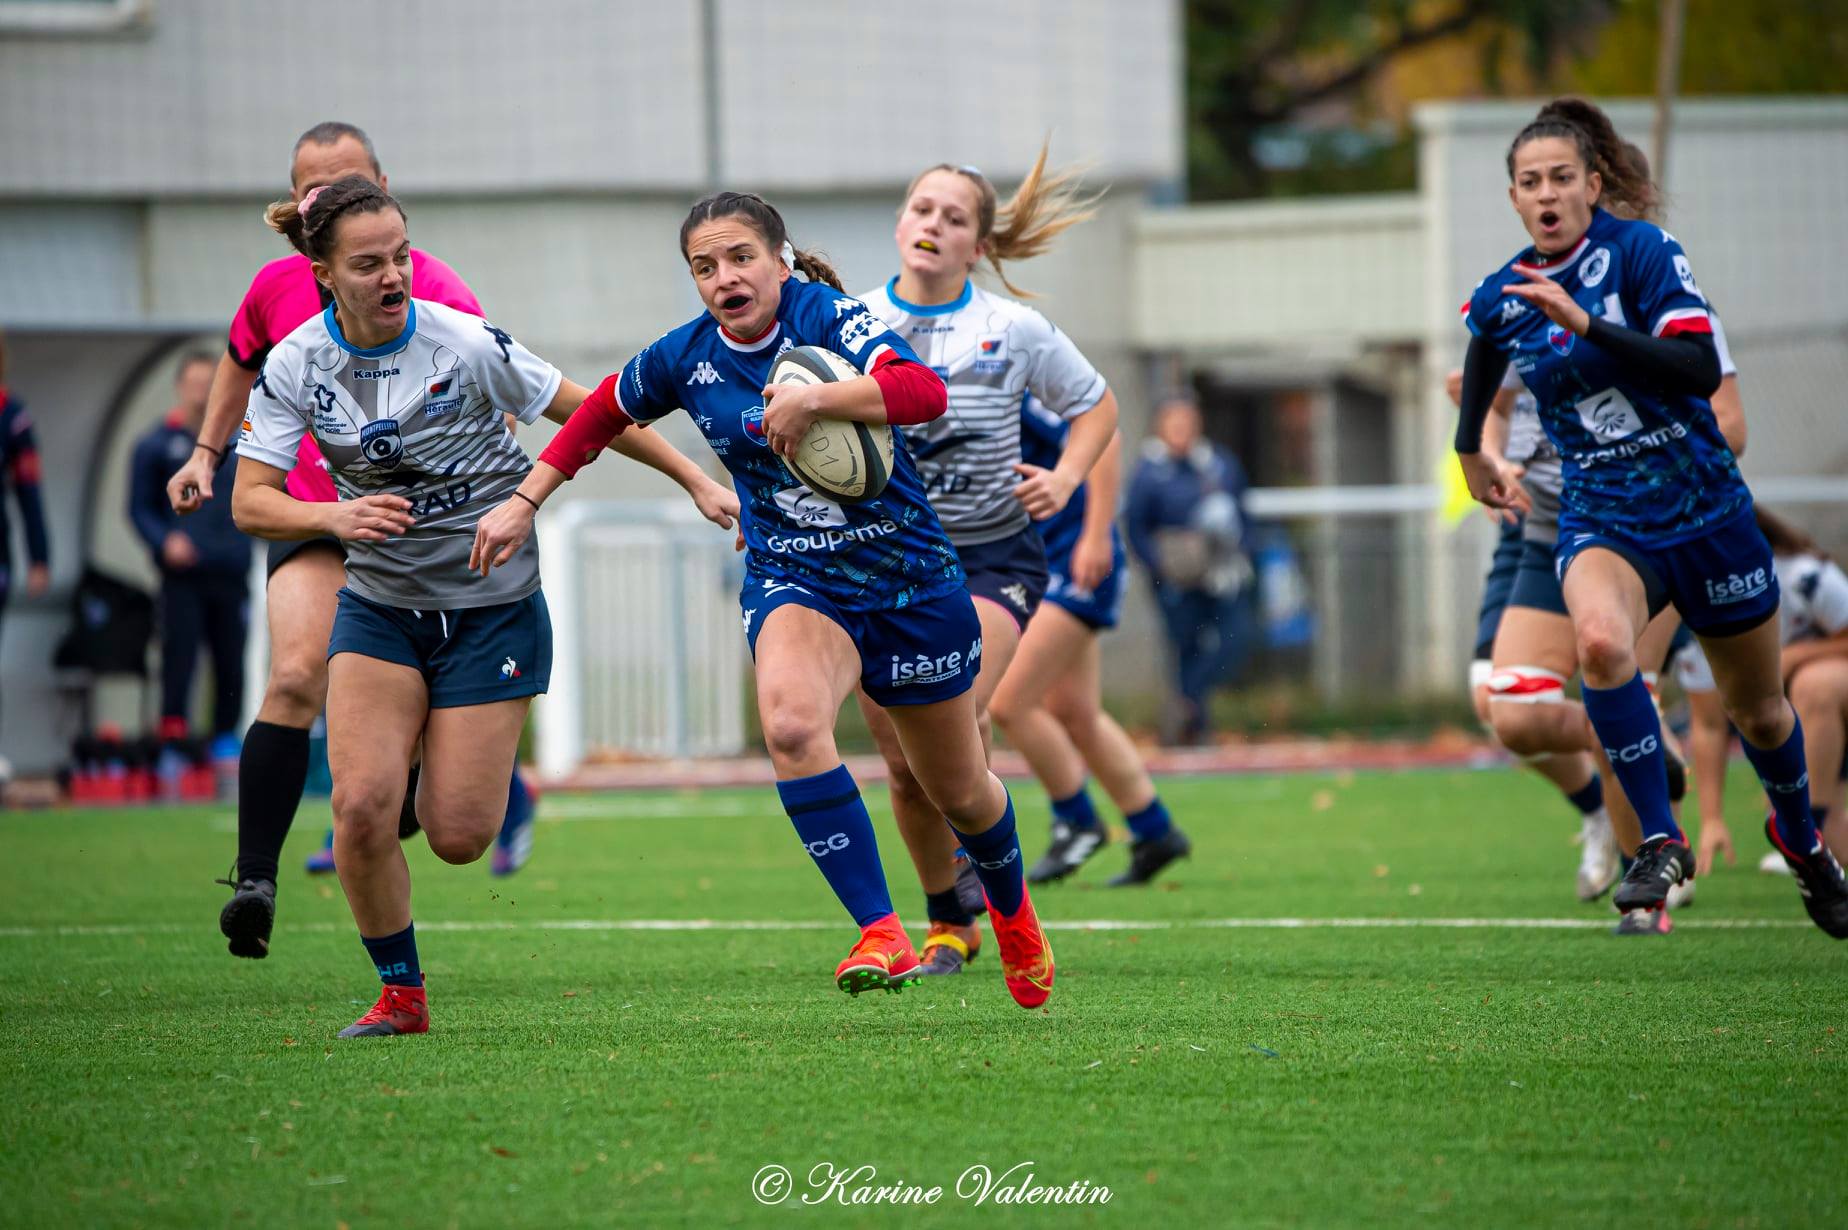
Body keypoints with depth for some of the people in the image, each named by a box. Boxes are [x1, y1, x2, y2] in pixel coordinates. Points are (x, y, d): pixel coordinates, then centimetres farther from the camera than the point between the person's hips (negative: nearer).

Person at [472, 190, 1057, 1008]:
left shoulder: (827, 316, -16)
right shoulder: (684, 359, -4)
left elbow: (923, 392, -32)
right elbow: (602, 413, 17)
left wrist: (811, 399, -41)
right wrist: (524, 502, 14)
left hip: (911, 580, -1)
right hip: (793, 585, 1)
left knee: (959, 793, 14)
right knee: (791, 723, -34)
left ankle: (1010, 905, 49)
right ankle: (881, 937, -30)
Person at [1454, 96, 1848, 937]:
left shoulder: (1642, 251, -13)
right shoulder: (1500, 299, -1)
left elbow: (1701, 370, -26)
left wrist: (1584, 323, -33)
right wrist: (1470, 449, 33)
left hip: (1705, 511, -1)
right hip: (1601, 522, 1)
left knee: (1758, 710, 14)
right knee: (1599, 639, -34)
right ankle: (1660, 843, -24)